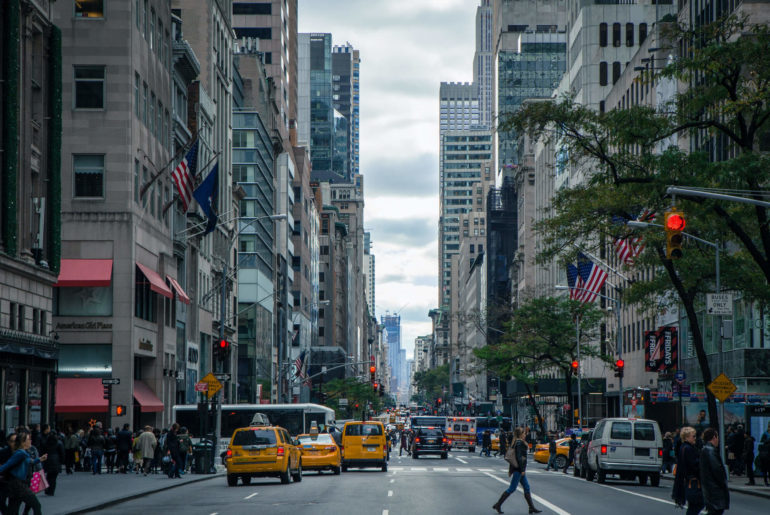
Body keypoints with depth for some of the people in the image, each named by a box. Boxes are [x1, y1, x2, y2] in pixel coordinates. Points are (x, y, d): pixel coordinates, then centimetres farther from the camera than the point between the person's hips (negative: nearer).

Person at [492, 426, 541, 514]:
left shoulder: (516, 442, 13)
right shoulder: (519, 443, -16)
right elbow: (519, 457, -22)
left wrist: (510, 469, 20)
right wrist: (522, 470, -21)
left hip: (516, 468, 10)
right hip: (518, 468, -10)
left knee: (526, 487, 10)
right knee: (512, 488, -5)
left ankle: (532, 508, 11)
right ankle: (498, 505, -2)